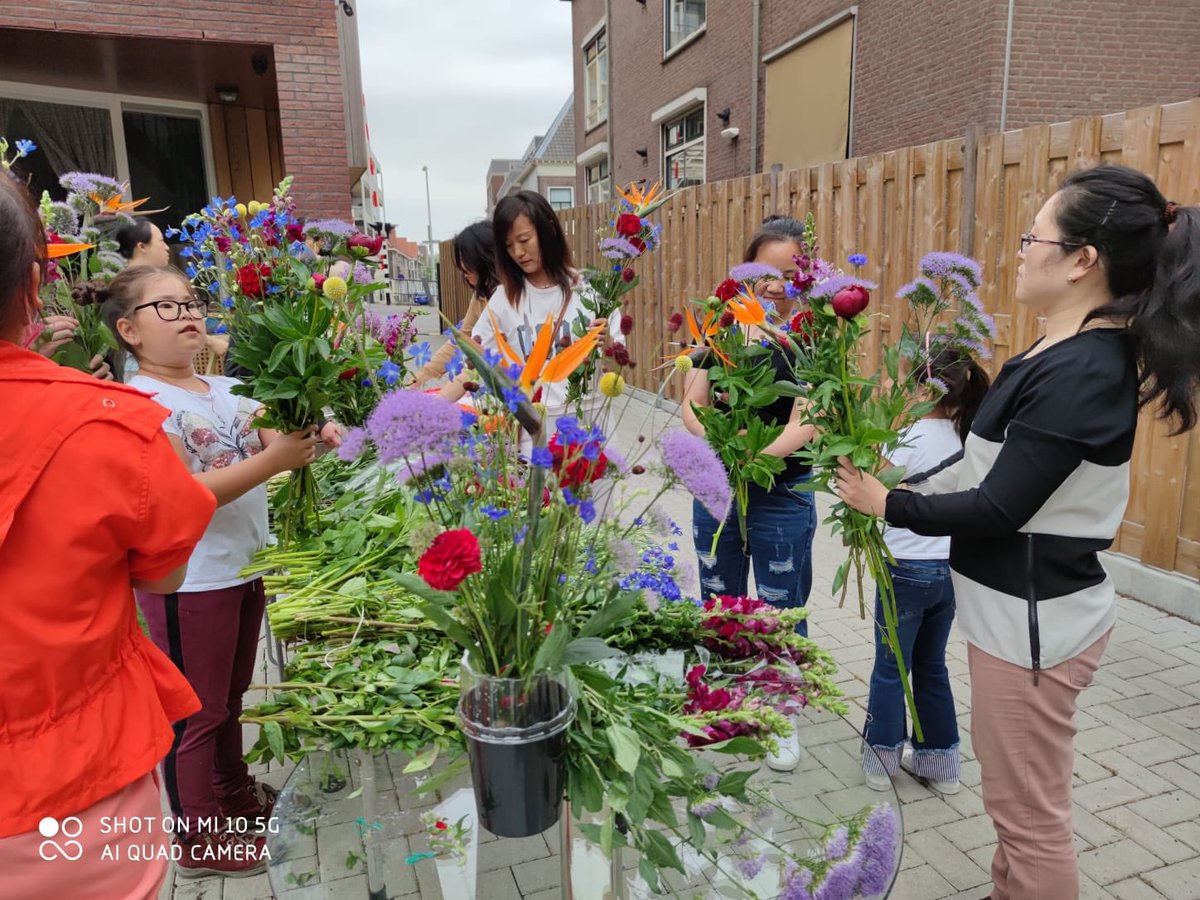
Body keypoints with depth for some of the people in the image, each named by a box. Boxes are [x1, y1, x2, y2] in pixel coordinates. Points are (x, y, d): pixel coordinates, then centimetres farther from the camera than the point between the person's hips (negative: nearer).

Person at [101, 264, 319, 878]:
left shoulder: (227, 389, 7)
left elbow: (274, 448, 4)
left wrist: (304, 437, -18)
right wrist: (272, 460, -30)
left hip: (243, 566, 7)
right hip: (188, 580, -7)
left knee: (228, 698, 24)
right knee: (196, 713, 8)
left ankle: (235, 795, 43)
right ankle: (197, 843, 25)